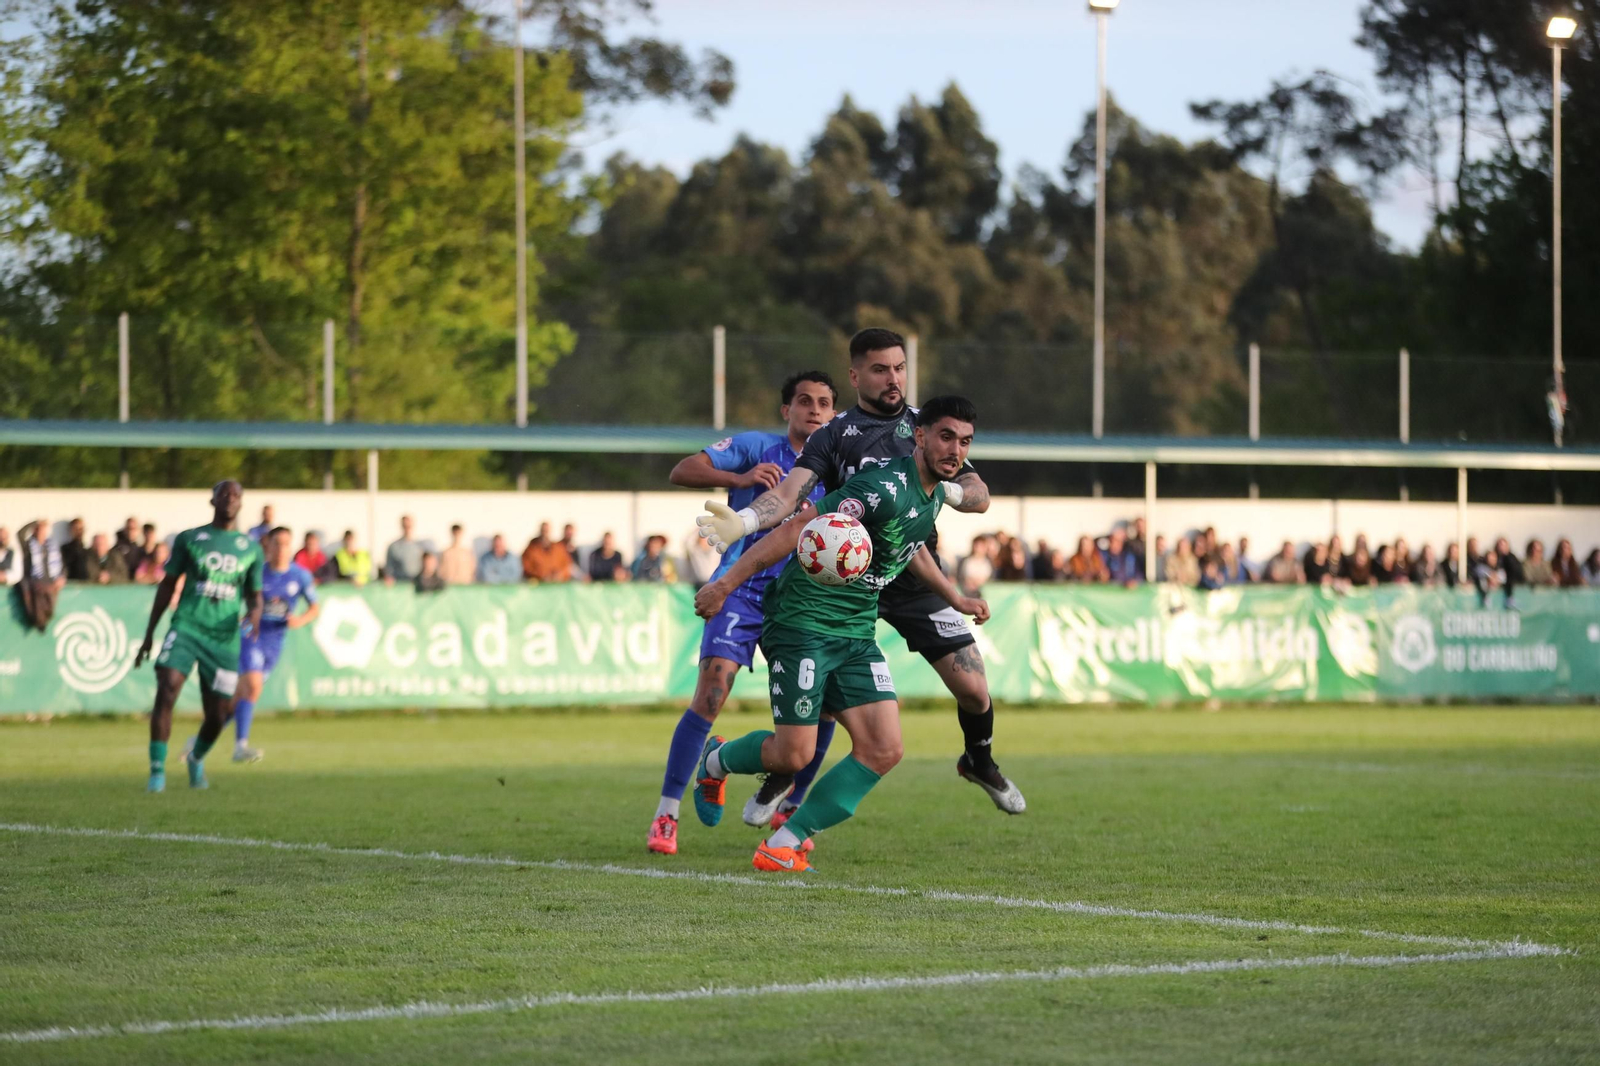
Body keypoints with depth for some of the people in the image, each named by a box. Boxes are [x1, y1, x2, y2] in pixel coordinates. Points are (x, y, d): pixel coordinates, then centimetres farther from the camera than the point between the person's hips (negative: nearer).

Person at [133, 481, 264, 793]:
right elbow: (167, 586, 11)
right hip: (186, 628, -2)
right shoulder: (189, 539, 6)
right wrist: (149, 635, 9)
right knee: (166, 693, -22)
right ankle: (157, 770, -15)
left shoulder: (251, 549, 10)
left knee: (217, 715, 3)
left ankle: (196, 759, 36)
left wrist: (254, 614, -9)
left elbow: (254, 595, 16)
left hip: (224, 638, 2)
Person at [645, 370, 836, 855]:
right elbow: (681, 472, -9)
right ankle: (666, 815, -12)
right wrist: (740, 478, -24)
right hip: (742, 590, -5)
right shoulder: (756, 447, 1)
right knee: (711, 694, -18)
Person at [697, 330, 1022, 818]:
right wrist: (742, 522, -34)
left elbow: (980, 496, 7)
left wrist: (947, 489, -17)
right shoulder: (834, 435, 0)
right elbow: (790, 493, -14)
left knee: (973, 690, -4)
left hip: (915, 579, 2)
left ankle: (980, 761, 28)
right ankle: (782, 778, 15)